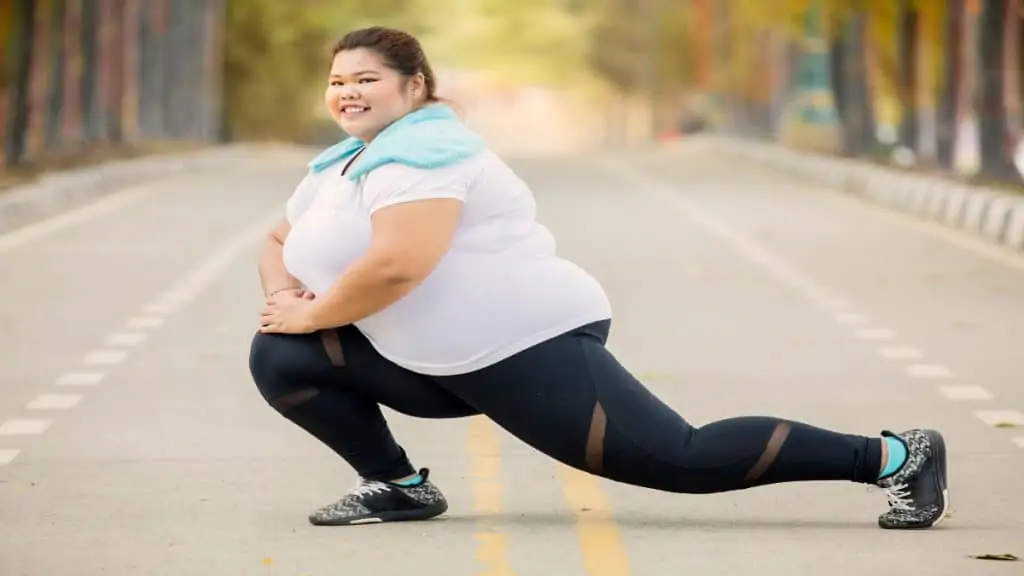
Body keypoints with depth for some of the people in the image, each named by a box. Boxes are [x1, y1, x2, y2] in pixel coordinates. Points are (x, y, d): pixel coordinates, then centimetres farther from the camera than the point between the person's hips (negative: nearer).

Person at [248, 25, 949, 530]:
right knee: (283, 359, 2)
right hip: (442, 363, 10)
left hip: (525, 343, -9)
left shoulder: (419, 152, -14)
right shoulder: (340, 166, 17)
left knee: (679, 460, -13)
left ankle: (895, 456, -8)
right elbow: (281, 243, 27)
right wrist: (284, 299, 4)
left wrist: (311, 314, -15)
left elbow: (396, 266, -28)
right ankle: (399, 486, 8)